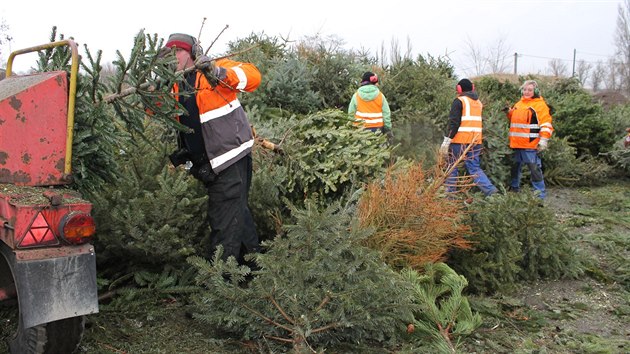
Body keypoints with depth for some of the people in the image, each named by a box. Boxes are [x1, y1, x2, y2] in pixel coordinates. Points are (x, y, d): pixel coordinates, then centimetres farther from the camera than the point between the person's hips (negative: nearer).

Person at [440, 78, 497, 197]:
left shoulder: (459, 101, -6)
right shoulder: (479, 102, 17)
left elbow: (453, 122, -13)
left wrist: (447, 141, -14)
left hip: (459, 140, -6)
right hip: (475, 141, 6)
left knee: (452, 167, 5)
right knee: (474, 168, 9)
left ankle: (450, 193, 7)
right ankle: (490, 189, -6)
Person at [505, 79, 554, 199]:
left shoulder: (539, 104, -4)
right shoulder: (519, 104, 18)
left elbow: (546, 124, -10)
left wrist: (543, 140, -18)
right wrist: (509, 111, 12)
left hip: (530, 145, -7)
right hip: (517, 144, 7)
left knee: (535, 169, -7)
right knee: (515, 167, 18)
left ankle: (540, 195, -2)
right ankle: (514, 188, 33)